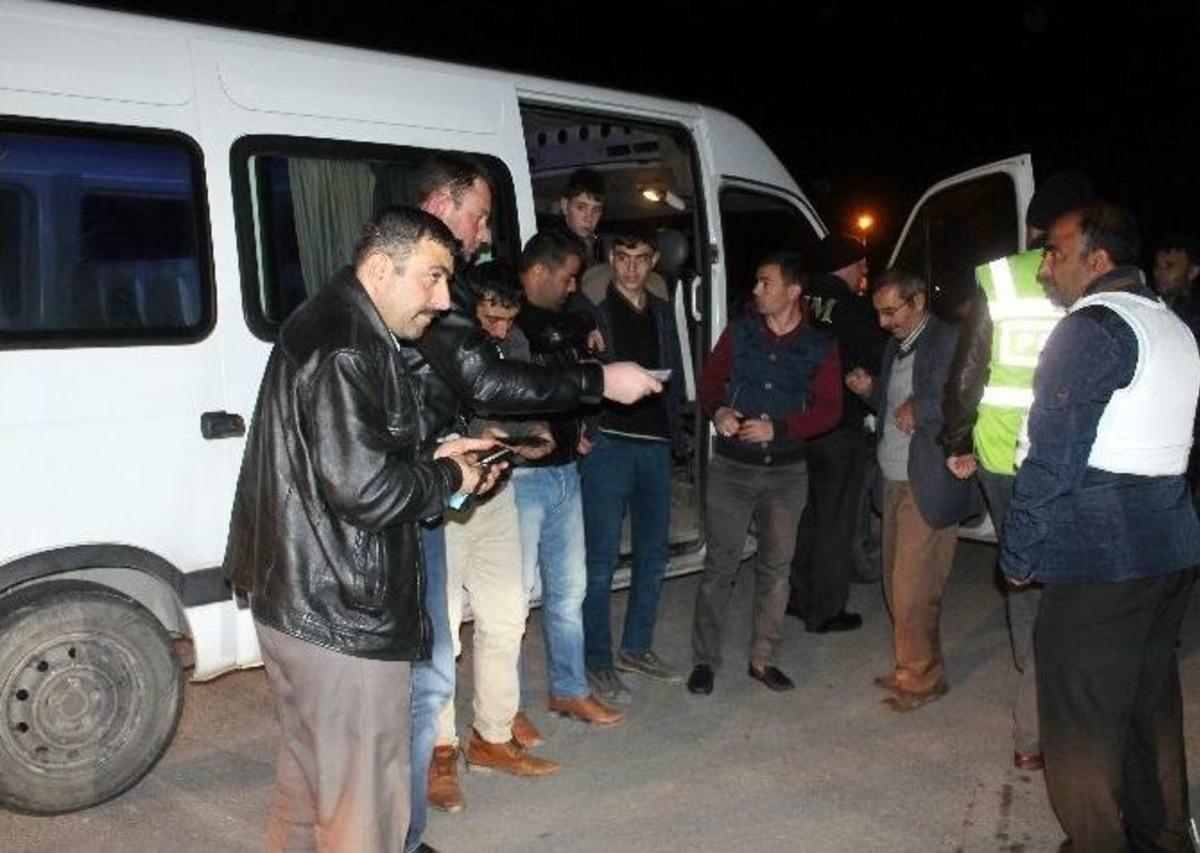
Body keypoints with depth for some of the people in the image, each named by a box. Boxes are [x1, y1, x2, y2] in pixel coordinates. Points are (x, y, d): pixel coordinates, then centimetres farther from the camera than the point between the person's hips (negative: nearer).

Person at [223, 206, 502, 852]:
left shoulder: (326, 328, 15)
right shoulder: (344, 348, -19)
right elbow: (365, 489, -26)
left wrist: (432, 461, 12)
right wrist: (448, 476, -8)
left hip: (299, 605, 11)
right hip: (343, 618, -11)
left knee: (307, 788, 24)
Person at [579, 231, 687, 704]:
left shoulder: (661, 312, 16)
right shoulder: (593, 310, -2)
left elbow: (674, 374, 16)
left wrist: (674, 432, 7)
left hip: (655, 443, 6)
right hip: (608, 443, -6)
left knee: (654, 553, 12)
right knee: (602, 558, -3)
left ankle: (636, 648, 25)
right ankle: (598, 661, 7)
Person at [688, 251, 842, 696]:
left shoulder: (820, 345, 1)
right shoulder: (739, 332, 3)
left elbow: (829, 409, -3)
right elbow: (709, 383, 6)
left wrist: (778, 428, -15)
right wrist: (718, 411, -16)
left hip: (786, 471, 1)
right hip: (732, 466, -1)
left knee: (776, 567, 9)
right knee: (720, 564, -1)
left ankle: (762, 658, 22)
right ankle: (705, 659, 9)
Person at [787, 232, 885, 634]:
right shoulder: (856, 308, -15)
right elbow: (879, 360, -10)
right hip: (843, 429, -6)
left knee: (809, 514, 20)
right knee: (835, 522, 6)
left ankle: (798, 596, 29)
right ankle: (824, 611, 13)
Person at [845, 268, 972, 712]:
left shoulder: (949, 342, -10)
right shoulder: (895, 346, 15)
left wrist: (920, 408, -22)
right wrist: (871, 391, 2)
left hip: (928, 485, -8)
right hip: (894, 480, 8)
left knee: (913, 589, -2)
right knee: (897, 584, 14)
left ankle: (921, 678, 14)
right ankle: (910, 667, 28)